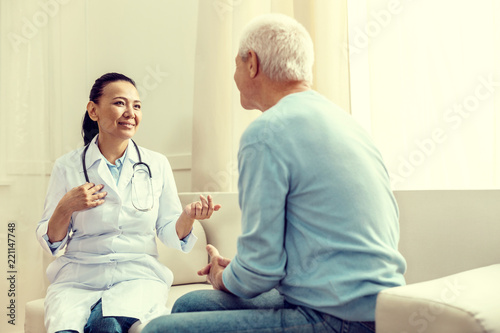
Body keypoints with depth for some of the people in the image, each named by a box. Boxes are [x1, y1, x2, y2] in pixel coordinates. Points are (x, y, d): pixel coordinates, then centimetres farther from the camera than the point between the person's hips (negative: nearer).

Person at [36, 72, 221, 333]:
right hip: (79, 277, 0)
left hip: (139, 274, 1)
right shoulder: (68, 167, 3)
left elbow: (169, 233, 9)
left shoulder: (157, 165, 6)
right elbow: (51, 242, 6)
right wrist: (65, 208, -14)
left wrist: (188, 216, -12)